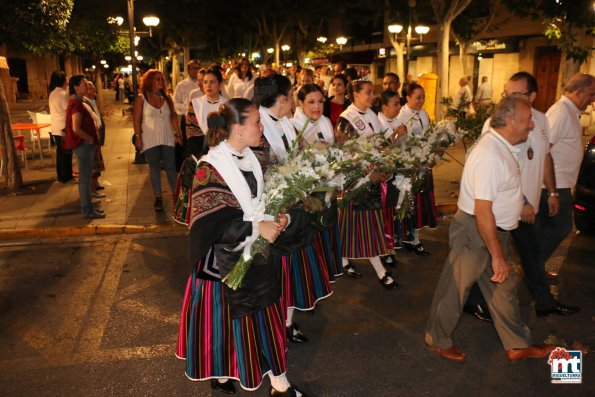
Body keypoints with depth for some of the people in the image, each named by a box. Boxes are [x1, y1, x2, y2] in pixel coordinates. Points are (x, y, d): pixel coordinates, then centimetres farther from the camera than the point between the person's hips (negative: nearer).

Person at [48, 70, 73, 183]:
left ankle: (61, 175, 24)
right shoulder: (63, 94, -16)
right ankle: (65, 176, 9)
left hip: (55, 128, 8)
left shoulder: (52, 94, 10)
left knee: (60, 152, 15)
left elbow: (56, 111, 13)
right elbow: (68, 112, -17)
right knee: (66, 153, 2)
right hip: (64, 128, -8)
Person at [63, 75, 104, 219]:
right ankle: (88, 211, 3)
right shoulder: (76, 104, -17)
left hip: (85, 144, 10)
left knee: (86, 177, 15)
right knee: (85, 178, -4)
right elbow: (76, 129, -24)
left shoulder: (76, 102, 15)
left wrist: (91, 139, 13)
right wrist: (91, 139, -13)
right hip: (83, 144, -10)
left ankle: (88, 207, 25)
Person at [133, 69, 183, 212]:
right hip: (150, 140, -2)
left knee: (171, 167, 2)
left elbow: (173, 116, 6)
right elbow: (136, 120, -4)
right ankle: (158, 198, 15)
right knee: (154, 169, 7)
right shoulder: (141, 99, -3)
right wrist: (138, 138, -9)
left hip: (167, 139, 2)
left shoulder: (167, 98, 5)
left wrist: (178, 134, 1)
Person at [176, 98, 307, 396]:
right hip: (225, 260, -7)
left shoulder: (250, 159, 3)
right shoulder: (210, 168, -19)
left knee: (265, 318, 15)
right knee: (224, 319, 11)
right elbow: (209, 222, -23)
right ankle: (220, 372, 36)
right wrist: (256, 228, -26)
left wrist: (276, 218, -5)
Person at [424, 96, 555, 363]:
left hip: (493, 230, 10)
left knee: (504, 286, 19)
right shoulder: (490, 155, -26)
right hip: (474, 232, -10)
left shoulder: (501, 147, 6)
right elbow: (482, 211, -28)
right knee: (455, 288, 7)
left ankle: (517, 345, 35)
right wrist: (497, 255, -24)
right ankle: (438, 340, 28)